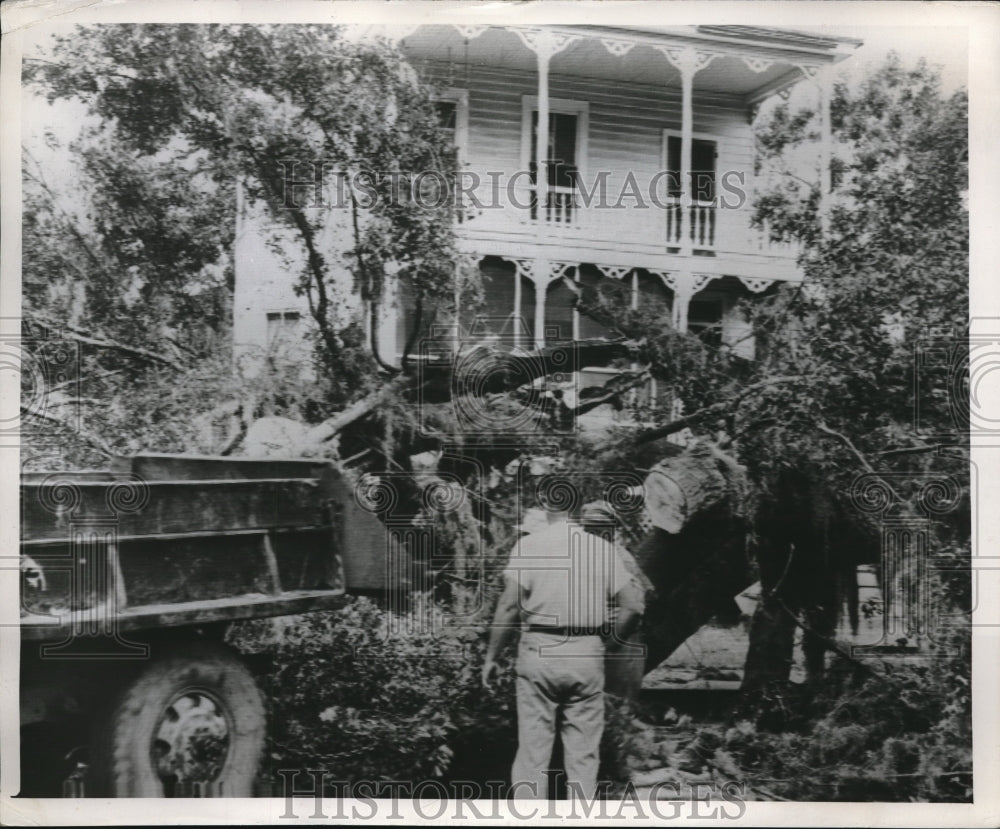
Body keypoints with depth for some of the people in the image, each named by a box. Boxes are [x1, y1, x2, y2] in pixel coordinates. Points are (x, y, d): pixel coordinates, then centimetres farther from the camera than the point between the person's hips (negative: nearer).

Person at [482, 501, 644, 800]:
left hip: (539, 651, -2)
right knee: (584, 752, 11)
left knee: (533, 750, 6)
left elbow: (509, 605, -9)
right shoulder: (603, 547, 4)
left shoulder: (528, 545, -3)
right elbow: (632, 606, 0)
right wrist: (609, 643, 15)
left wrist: (491, 656, 0)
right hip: (587, 655, 2)